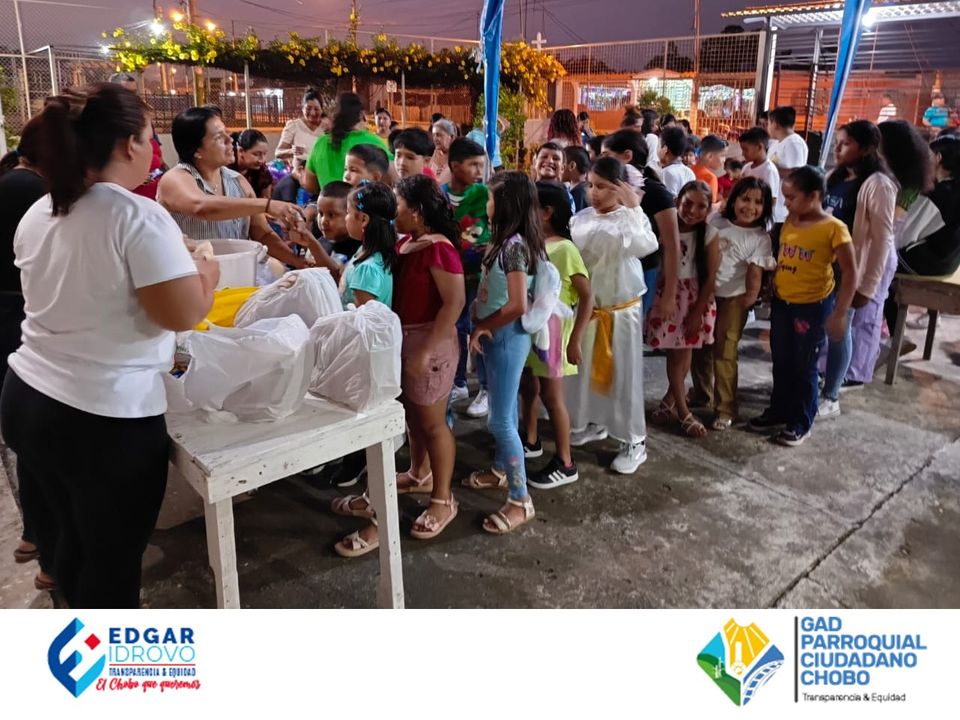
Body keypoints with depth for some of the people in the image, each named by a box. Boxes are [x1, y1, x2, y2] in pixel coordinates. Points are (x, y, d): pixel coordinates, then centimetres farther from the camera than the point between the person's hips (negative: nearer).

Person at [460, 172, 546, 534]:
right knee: (504, 410, 22)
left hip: (506, 337, -9)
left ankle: (521, 501, 6)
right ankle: (501, 469, 40)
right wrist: (483, 326, 0)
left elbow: (518, 305, -28)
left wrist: (482, 327, -15)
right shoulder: (508, 240, 7)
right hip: (499, 335, 10)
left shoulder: (514, 245, -22)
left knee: (500, 420, -4)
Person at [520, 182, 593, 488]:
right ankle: (531, 441, 41)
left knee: (551, 397, 2)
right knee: (527, 387, 20)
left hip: (550, 329, -6)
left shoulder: (564, 249, -17)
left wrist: (575, 340, -16)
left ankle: (565, 464, 15)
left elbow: (587, 297, -15)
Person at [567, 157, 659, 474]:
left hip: (622, 309, -4)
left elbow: (647, 247, -31)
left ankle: (634, 442, 12)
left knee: (624, 374, 1)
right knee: (586, 369, 15)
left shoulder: (630, 218, -11)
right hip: (586, 307, 4)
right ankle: (593, 423, 35)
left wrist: (634, 209, -31)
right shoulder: (581, 218, 0)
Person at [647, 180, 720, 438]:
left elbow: (710, 277, -6)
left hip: (696, 298, 1)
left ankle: (670, 399, 29)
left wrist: (697, 312, -9)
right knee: (674, 352, 3)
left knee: (684, 351, 8)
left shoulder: (709, 234, -7)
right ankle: (683, 411, 15)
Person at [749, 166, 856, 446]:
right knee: (781, 363, 16)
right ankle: (778, 412, 32)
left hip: (812, 306, -6)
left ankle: (801, 423, 20)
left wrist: (839, 313, -17)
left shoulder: (833, 228, -15)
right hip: (781, 303, 6)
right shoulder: (789, 222, 3)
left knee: (804, 366, 6)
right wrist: (771, 287, 9)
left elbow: (850, 273, -14)